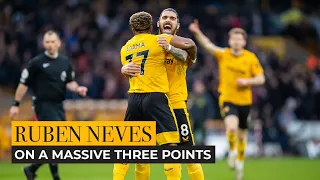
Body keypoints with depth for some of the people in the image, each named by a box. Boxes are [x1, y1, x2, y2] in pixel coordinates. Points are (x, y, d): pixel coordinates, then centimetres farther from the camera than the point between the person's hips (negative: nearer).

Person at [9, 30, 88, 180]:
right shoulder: (36, 62, -5)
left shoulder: (65, 62, 11)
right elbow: (24, 83, -3)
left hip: (58, 105, 6)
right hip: (43, 105, -6)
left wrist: (77, 88, -6)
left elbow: (69, 82, 16)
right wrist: (16, 104, -5)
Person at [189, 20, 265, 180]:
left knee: (242, 134, 12)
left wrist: (247, 81, -19)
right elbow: (207, 45, -18)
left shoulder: (251, 58, -3)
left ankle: (240, 161, 35)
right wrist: (197, 33, -36)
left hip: (244, 101, 2)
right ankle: (232, 151, 1)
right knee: (231, 127, -27)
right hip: (227, 99, -2)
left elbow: (261, 79, 0)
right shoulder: (223, 54, -3)